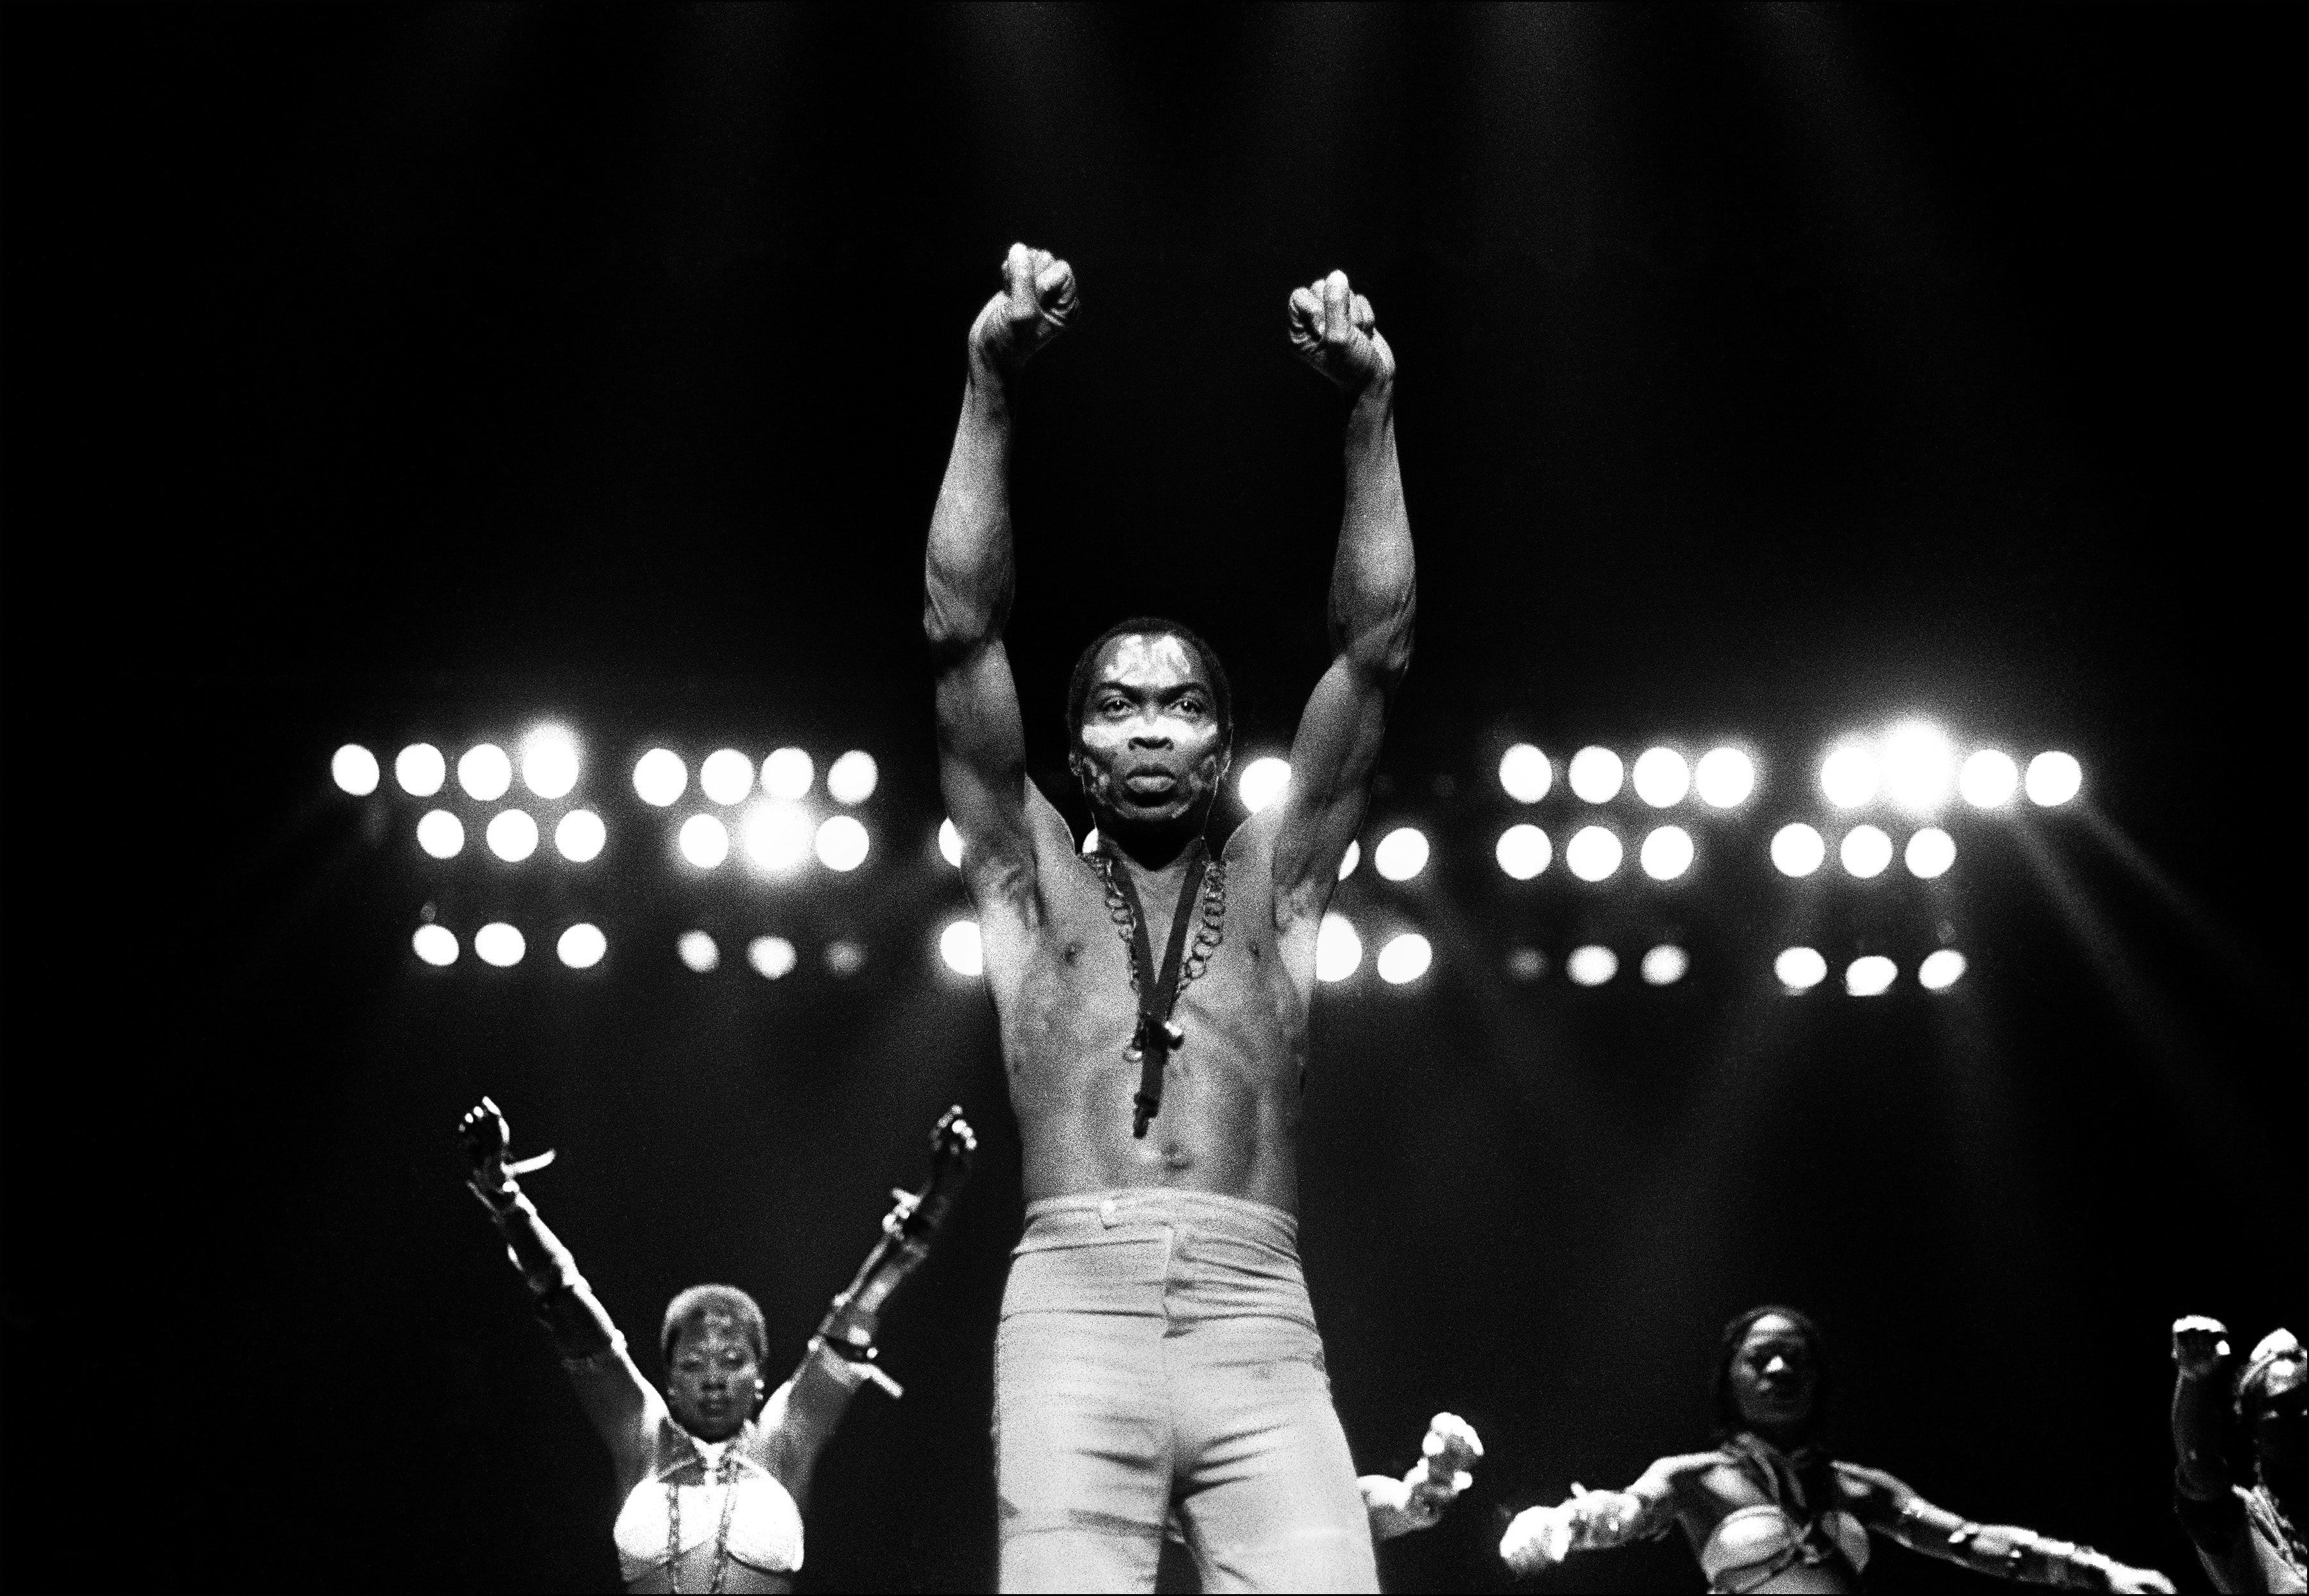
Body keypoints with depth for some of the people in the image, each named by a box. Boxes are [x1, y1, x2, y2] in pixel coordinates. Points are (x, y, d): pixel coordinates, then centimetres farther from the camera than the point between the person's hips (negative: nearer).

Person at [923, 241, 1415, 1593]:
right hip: (1074, 1307, -1)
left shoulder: (1273, 884, 24)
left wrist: (1371, 413, 5)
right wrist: (991, 386, 3)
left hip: (1262, 1331, 1)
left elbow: (1378, 653, 14)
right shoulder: (1031, 879, 22)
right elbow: (962, 630, 11)